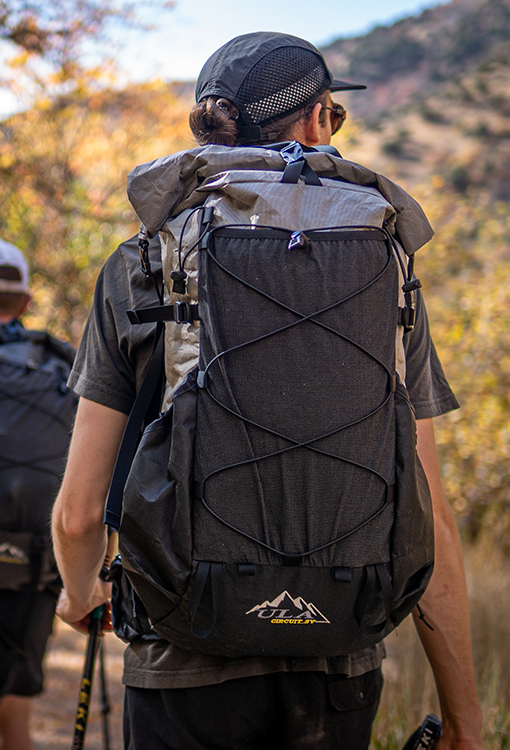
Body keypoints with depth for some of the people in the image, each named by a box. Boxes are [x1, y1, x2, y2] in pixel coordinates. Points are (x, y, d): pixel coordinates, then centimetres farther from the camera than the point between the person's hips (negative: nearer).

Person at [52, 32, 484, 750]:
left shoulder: (136, 274, -2)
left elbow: (79, 511, -4)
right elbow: (427, 520, -3)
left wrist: (83, 595, 20)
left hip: (188, 663, -1)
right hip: (340, 670, 2)